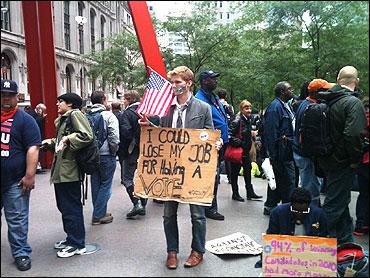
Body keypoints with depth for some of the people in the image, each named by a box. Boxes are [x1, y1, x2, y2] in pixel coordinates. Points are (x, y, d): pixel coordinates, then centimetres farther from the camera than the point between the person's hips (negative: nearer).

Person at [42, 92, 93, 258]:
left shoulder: (75, 114, -10)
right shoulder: (62, 119, 20)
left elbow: (87, 136, -21)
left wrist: (68, 138, -20)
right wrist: (51, 142, 9)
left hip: (69, 171, -10)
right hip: (60, 170, 10)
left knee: (71, 207, -2)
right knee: (64, 206, 18)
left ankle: (77, 244, 9)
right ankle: (71, 238, 31)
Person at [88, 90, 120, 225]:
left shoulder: (86, 116, 4)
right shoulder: (108, 115, -11)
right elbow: (114, 138, -17)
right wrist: (113, 152, -3)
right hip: (106, 155, -6)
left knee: (95, 184, 14)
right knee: (105, 185, 3)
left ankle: (99, 213, 24)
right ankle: (98, 215, 4)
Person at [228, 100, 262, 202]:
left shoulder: (249, 120, 10)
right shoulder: (237, 120, -17)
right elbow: (230, 135, -23)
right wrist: (238, 143, -21)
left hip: (246, 151, 8)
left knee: (248, 170, 12)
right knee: (235, 172, 4)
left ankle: (250, 193, 21)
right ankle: (235, 194, 14)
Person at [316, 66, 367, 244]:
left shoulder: (326, 100, 7)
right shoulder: (353, 102, -18)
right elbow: (353, 134, -30)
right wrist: (355, 159, -16)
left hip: (327, 160, 9)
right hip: (343, 162, -9)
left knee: (342, 202, 23)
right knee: (335, 204, 0)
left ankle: (346, 240, 39)